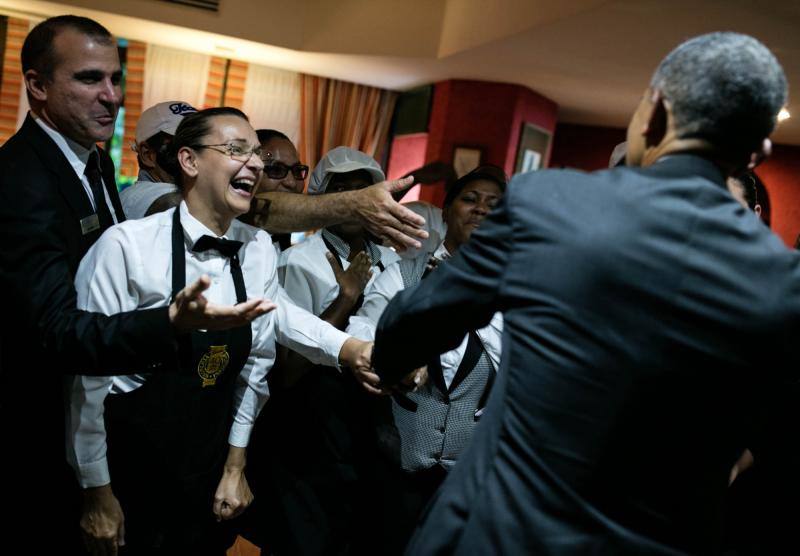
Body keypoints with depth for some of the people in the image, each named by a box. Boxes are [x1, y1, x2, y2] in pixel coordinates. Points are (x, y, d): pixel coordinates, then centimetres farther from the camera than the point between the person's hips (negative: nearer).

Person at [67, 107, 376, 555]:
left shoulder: (259, 248, -3)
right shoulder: (127, 245, -18)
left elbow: (257, 357, 4)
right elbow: (87, 374, -12)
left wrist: (236, 466, 7)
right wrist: (99, 493, -5)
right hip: (130, 472, -4)